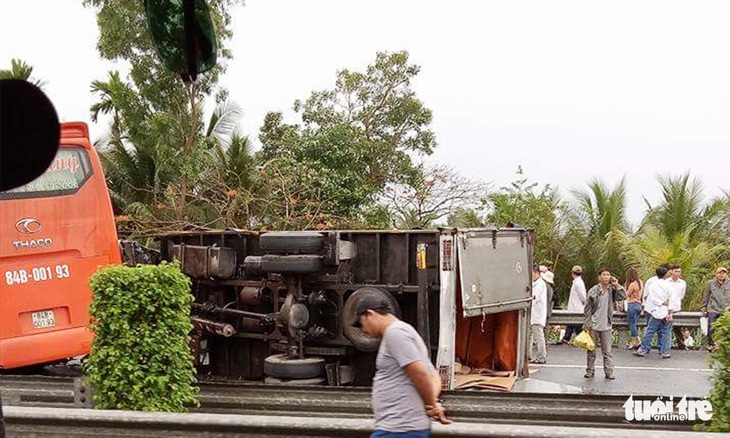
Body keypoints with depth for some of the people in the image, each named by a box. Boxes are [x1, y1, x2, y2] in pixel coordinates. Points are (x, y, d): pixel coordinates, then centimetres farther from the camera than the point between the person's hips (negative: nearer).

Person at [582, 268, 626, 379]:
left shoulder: (612, 290, 1)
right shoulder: (593, 290, -4)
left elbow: (623, 297, -13)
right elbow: (587, 308, -1)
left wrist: (617, 286, -15)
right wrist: (586, 324, -3)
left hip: (606, 325, 1)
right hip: (593, 325, -1)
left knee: (607, 351, 2)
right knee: (591, 350, 9)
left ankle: (609, 372, 7)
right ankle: (590, 371, 19)